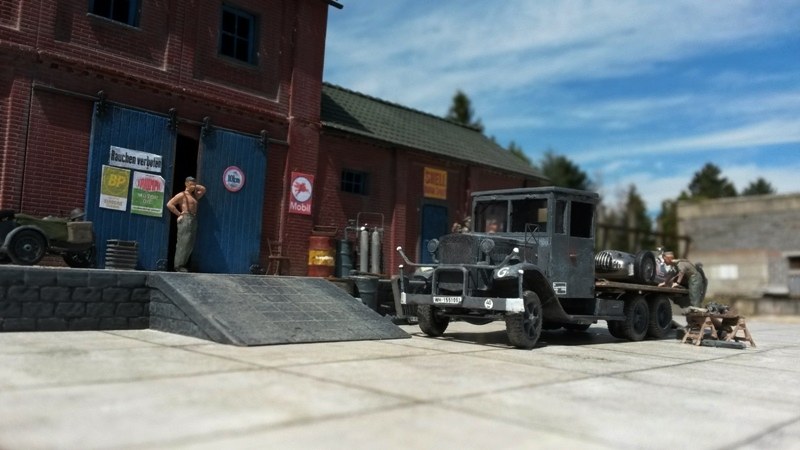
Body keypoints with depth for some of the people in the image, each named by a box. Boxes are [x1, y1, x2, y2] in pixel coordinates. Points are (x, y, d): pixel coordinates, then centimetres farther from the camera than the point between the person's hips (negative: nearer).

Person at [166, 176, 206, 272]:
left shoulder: (194, 195, 22)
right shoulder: (182, 195, 1)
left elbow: (203, 189, 37)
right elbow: (169, 204, -6)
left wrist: (195, 187, 22)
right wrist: (179, 214, -7)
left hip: (194, 220, 7)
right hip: (185, 219, -7)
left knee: (190, 245, 4)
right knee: (183, 243, -10)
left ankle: (182, 264, 9)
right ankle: (178, 265, -8)